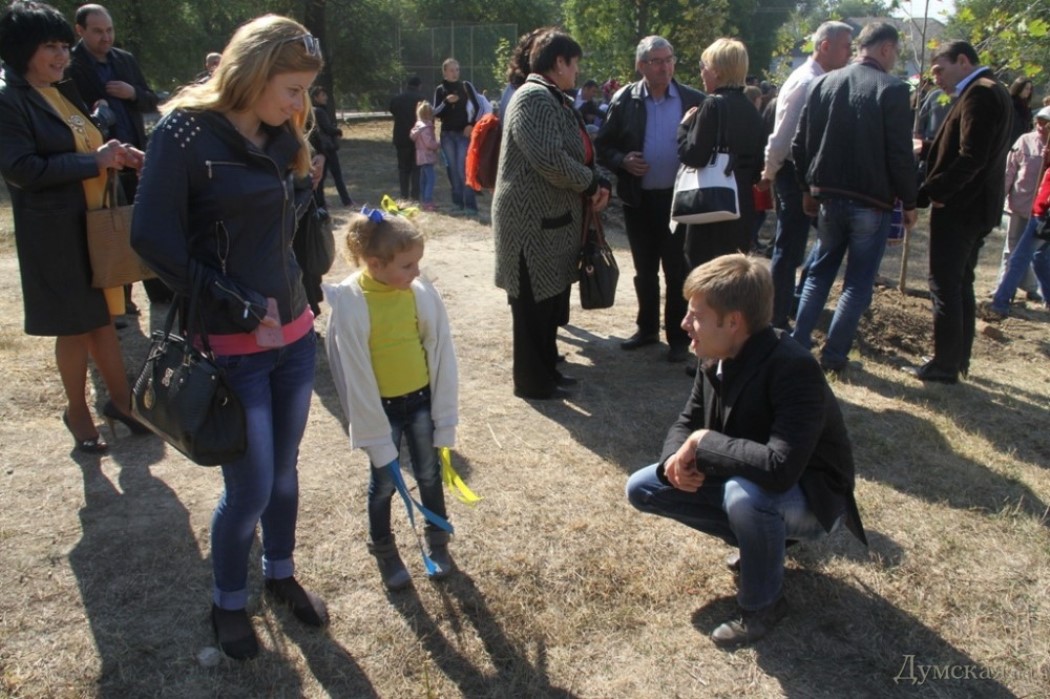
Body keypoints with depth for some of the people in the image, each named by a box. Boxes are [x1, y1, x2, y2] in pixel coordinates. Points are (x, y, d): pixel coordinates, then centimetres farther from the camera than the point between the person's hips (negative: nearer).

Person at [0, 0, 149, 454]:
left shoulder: (63, 93, 13)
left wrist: (119, 156, -2)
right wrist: (95, 161, -20)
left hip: (94, 222, 7)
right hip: (54, 232, -7)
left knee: (102, 315, 14)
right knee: (74, 324, 5)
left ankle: (119, 399, 27)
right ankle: (78, 412, 22)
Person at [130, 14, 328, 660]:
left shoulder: (281, 136, 7)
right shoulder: (185, 133, -12)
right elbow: (155, 240, -15)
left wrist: (306, 183, -2)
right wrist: (239, 310, -15)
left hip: (295, 333, 6)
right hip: (233, 347, -6)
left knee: (285, 471, 17)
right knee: (251, 488, 3)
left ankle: (282, 573, 41)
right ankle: (229, 601, 30)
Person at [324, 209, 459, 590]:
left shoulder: (422, 292, -13)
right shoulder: (349, 303, -20)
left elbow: (441, 353, -6)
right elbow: (354, 374, -15)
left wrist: (444, 417, -4)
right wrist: (375, 435, -12)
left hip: (421, 399, 2)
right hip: (381, 406, -2)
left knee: (429, 474, 17)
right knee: (384, 483, 14)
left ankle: (437, 542, 40)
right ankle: (384, 552, 37)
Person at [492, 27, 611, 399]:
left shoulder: (558, 101, 17)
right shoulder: (533, 98, -16)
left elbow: (580, 153, 20)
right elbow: (549, 160, -27)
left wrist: (598, 183, 0)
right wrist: (590, 182, -12)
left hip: (556, 217, 10)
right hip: (532, 220, -10)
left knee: (553, 300, 17)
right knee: (534, 303, 1)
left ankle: (547, 369, 31)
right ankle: (532, 381, 14)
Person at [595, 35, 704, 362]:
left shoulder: (694, 99, -2)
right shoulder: (624, 100, -1)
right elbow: (603, 146, 4)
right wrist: (623, 161, -15)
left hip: (679, 197, -1)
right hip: (638, 199, 2)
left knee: (678, 272, 5)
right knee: (644, 270, 14)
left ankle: (678, 337, 18)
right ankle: (647, 328, 30)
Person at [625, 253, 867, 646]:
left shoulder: (794, 369, -32)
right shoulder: (716, 361, -9)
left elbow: (780, 468, -44)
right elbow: (686, 422, 3)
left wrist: (704, 443, -31)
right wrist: (677, 458, -20)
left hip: (810, 497, -7)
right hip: (740, 481, 8)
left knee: (745, 494, -40)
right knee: (642, 489, 3)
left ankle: (763, 604, -10)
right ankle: (761, 539, 13)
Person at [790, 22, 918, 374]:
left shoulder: (823, 83, 2)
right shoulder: (892, 89, -12)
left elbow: (800, 143, 5)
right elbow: (901, 154, -13)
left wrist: (810, 188, 16)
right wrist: (909, 202, -2)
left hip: (828, 197, 5)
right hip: (872, 201, -4)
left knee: (820, 272, 18)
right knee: (858, 282, 7)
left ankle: (798, 343, 16)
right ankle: (834, 355, 8)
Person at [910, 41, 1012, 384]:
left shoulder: (979, 94, -15)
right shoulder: (993, 92, 17)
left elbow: (970, 158, -24)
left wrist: (929, 192, -21)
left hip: (958, 208, -10)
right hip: (976, 207, 10)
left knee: (945, 285, -4)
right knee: (961, 284, 16)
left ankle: (944, 365, 1)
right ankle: (959, 359, 24)